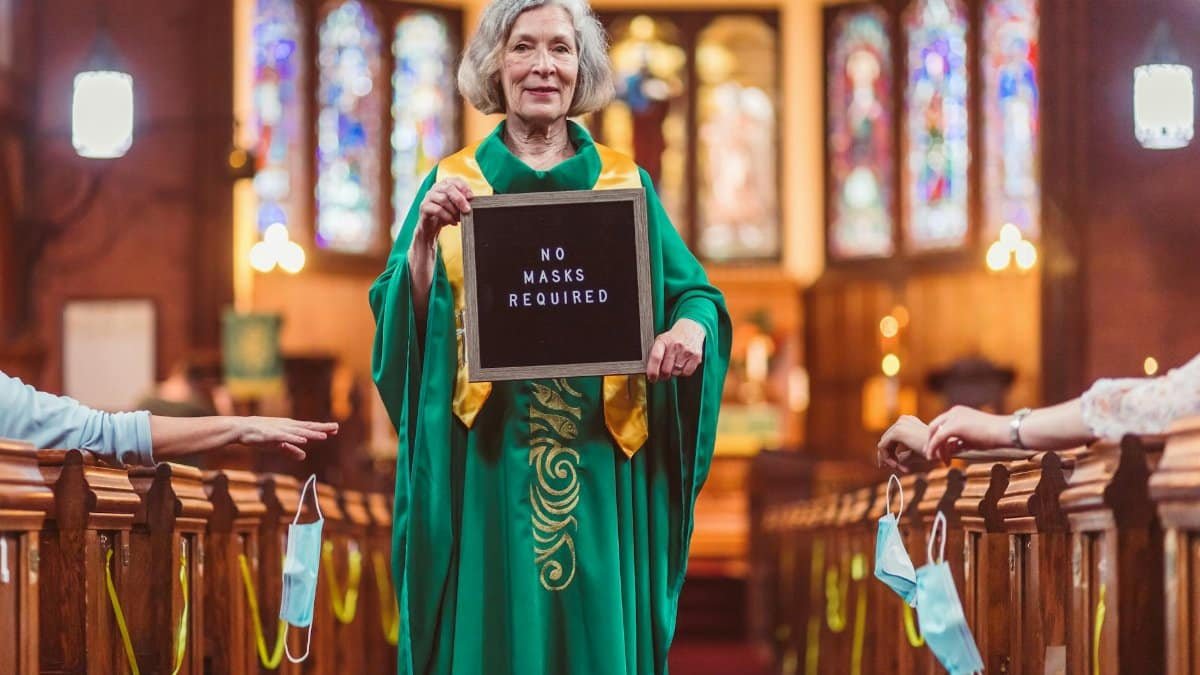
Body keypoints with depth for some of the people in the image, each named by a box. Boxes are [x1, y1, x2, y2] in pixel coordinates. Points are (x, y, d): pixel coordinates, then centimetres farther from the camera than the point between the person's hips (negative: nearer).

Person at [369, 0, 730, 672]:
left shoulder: (626, 183, 8)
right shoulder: (453, 182, 6)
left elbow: (695, 292, 7)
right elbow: (403, 321, 0)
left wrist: (691, 326, -16)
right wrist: (424, 236, -17)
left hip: (600, 461, 1)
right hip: (490, 461, -1)